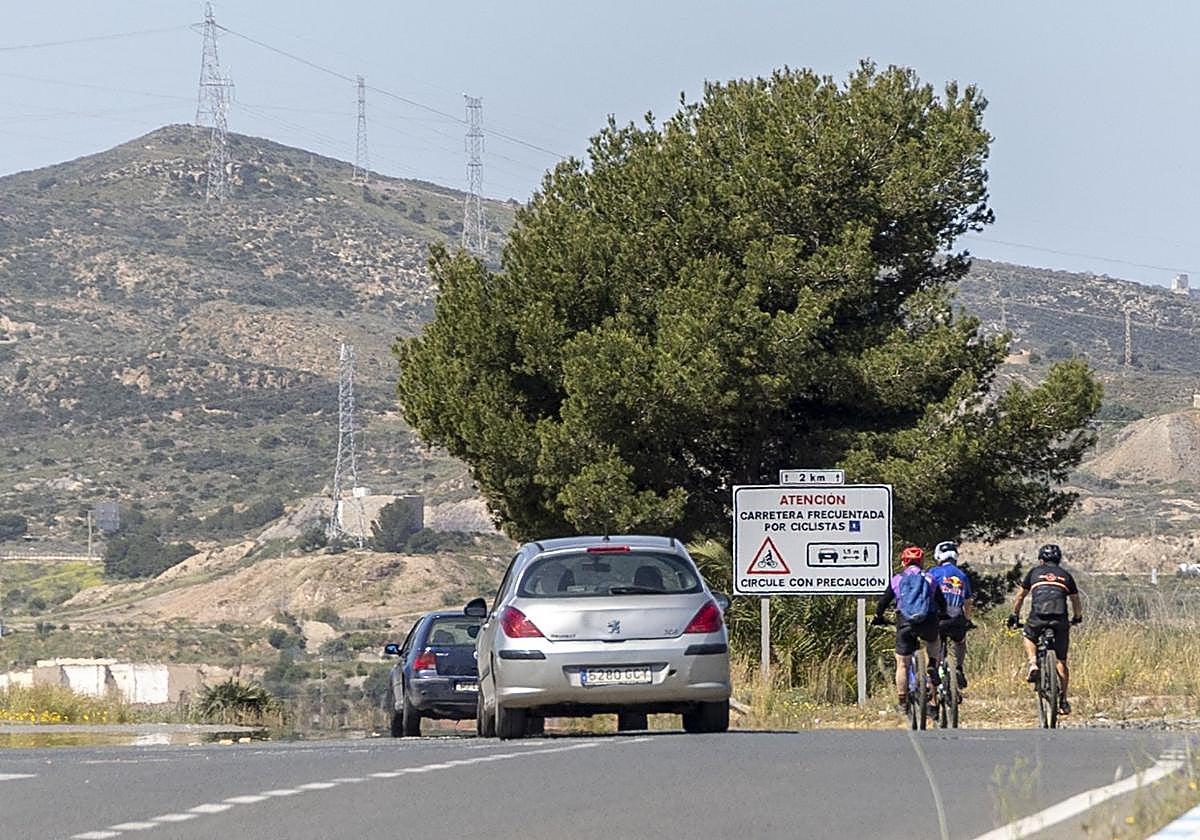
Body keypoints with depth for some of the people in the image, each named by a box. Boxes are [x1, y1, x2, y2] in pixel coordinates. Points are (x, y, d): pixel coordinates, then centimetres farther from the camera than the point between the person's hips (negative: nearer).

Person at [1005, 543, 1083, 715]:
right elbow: (1076, 601, 30)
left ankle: (1033, 664, 7)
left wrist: (1015, 616, 40)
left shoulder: (1035, 572, 19)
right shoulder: (1065, 575, 22)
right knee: (1061, 661, 11)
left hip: (1038, 617, -1)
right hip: (1060, 620, 1)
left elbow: (1020, 597, 26)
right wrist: (1077, 617, 49)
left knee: (1028, 637, 32)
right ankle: (1063, 700, 9)